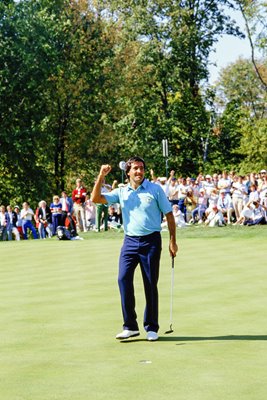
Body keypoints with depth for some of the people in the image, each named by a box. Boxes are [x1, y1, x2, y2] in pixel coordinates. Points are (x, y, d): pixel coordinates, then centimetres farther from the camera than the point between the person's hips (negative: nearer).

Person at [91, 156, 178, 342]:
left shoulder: (155, 189, 2)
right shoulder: (121, 192, 10)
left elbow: (169, 214, 4)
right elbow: (96, 198, 3)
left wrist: (173, 241, -1)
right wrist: (101, 176, -7)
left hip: (151, 241, -2)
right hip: (130, 241, 2)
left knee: (151, 285, 1)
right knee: (123, 279, -12)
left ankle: (151, 328, 11)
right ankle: (130, 326, -5)